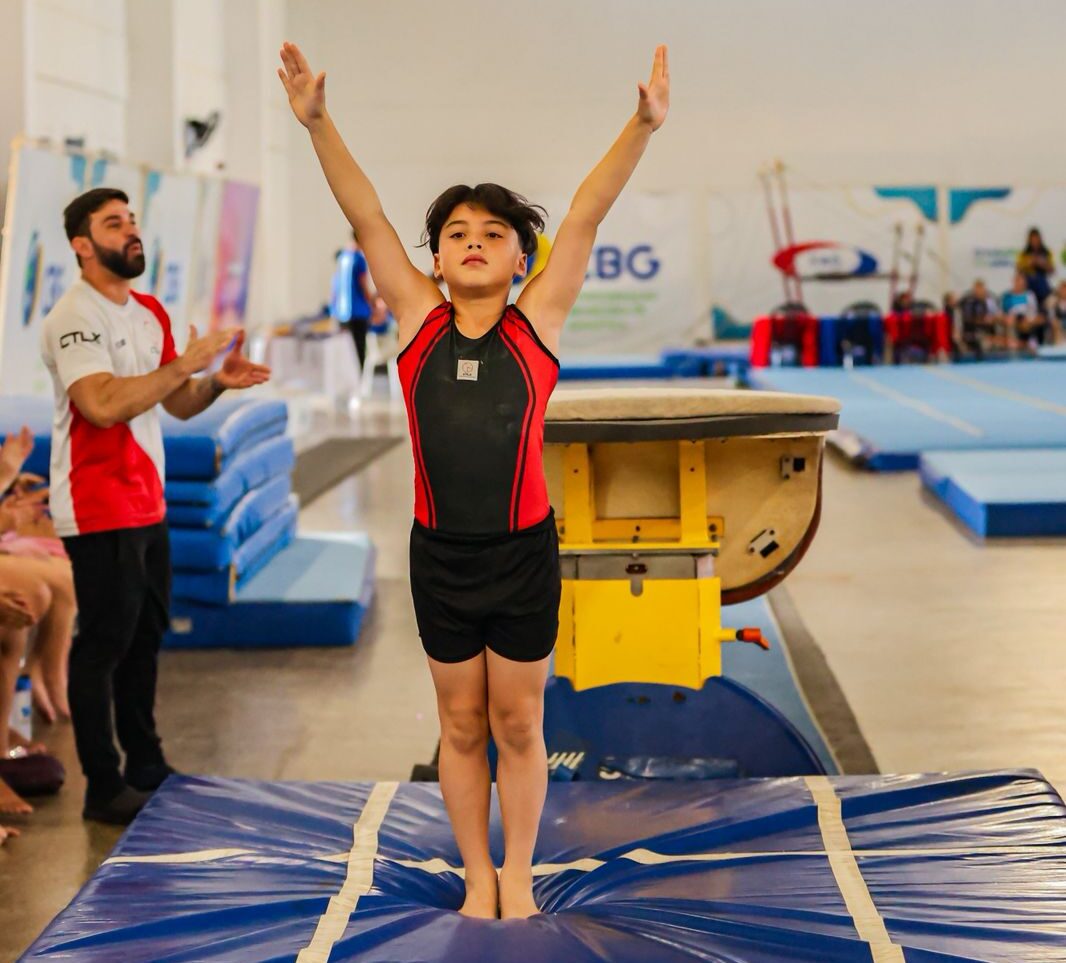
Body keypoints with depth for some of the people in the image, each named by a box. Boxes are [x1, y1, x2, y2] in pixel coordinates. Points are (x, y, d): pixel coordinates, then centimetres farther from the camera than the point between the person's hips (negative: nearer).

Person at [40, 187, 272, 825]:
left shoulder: (150, 312, 13)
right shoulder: (74, 319, -14)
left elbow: (179, 404, 15)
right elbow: (104, 404, -28)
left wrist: (217, 381, -5)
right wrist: (184, 363, -25)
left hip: (148, 504, 9)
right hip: (99, 511, -9)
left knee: (146, 635, 15)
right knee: (104, 643, -3)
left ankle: (146, 766, 27)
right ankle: (103, 788, 5)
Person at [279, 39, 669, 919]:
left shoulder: (536, 324, -5)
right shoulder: (418, 321, -2)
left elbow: (585, 219, -14)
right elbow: (367, 218, -8)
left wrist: (644, 128, -23)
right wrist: (317, 123, -17)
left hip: (523, 554, -1)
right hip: (440, 555, 1)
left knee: (519, 725, 10)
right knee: (461, 726, 13)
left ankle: (518, 876, 27)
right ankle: (478, 875, 29)